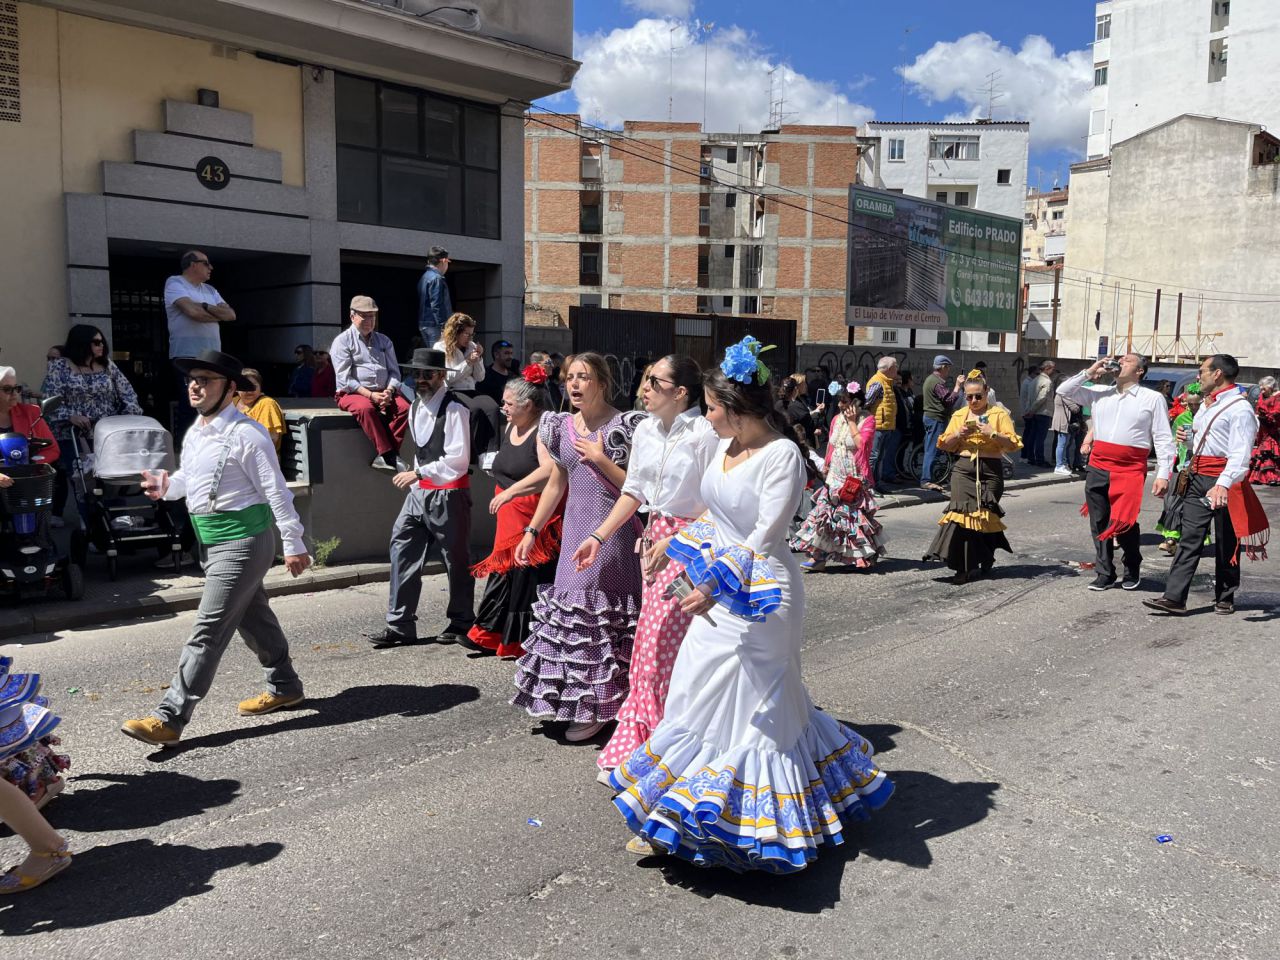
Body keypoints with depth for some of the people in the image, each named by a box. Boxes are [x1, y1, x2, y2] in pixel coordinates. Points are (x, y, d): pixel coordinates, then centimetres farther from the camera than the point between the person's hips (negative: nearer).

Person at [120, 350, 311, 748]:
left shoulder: (245, 433, -16)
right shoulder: (194, 433, 11)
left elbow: (275, 490, -17)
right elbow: (190, 476, 24)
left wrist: (293, 544, -18)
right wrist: (166, 486, 0)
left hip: (242, 539, -10)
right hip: (212, 540, 10)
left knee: (208, 631, -8)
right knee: (252, 615, 20)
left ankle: (169, 719, -6)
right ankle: (283, 687, 36)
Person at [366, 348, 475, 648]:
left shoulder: (453, 409, -14)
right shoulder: (416, 406, 12)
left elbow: (458, 460, -19)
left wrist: (418, 473, -20)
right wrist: (417, 478, 16)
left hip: (448, 495, -7)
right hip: (420, 492, 8)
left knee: (455, 558, 4)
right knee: (403, 550, 2)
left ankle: (461, 623, 21)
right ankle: (400, 626, 9)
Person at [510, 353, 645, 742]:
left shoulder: (625, 425, -7)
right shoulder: (563, 426, 10)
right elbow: (555, 484, 17)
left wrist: (601, 459, -16)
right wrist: (532, 531, 15)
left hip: (613, 531, -6)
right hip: (575, 530, 6)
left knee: (595, 611, -7)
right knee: (573, 608, 7)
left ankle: (597, 706, 5)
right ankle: (580, 699, 22)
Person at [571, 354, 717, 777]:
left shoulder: (705, 434, -16)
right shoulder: (645, 430, 6)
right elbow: (633, 492, 13)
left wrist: (674, 543, -21)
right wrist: (599, 536, 8)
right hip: (656, 537, 7)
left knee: (664, 643, -4)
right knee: (652, 641, 13)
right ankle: (640, 739, 27)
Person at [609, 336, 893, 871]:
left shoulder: (783, 455, -17)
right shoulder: (726, 446, 8)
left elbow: (764, 537, -22)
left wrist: (715, 586, -26)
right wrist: (695, 565, 20)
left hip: (760, 597, -9)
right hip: (718, 593, 9)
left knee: (753, 707, 3)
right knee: (695, 700, 14)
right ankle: (668, 823, 28)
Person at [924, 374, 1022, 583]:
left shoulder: (999, 414, 5)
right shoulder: (959, 415, 15)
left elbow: (1012, 445, -1)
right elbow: (945, 445, 16)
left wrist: (993, 434, -15)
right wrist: (958, 434, -2)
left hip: (991, 469, -2)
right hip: (964, 468, 2)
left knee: (986, 514, 0)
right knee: (963, 511, -12)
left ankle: (985, 562, 22)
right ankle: (965, 566, -9)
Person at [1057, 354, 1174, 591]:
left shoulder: (1153, 398, 3)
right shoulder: (1099, 393, 14)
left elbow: (1163, 439, 0)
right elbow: (1063, 390, 15)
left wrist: (1163, 475, -8)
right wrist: (1090, 372, 6)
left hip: (1130, 469, -4)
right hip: (1098, 467, 4)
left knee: (1123, 523, -8)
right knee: (1099, 522, 6)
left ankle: (1132, 571, 16)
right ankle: (1104, 573, 19)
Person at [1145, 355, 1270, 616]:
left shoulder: (1239, 408, -12)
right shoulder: (1207, 404, 17)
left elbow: (1240, 454, -24)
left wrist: (1223, 485, -37)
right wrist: (1189, 438, 10)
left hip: (1225, 481, -8)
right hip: (1199, 478, 8)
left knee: (1226, 543, 6)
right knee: (1189, 538, 0)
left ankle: (1225, 599, 20)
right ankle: (1174, 598, -4)